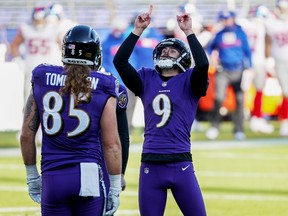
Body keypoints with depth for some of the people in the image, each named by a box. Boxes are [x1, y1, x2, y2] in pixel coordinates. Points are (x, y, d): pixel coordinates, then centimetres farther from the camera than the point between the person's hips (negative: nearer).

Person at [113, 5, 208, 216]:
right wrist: (138, 30, -3)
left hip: (181, 164, -3)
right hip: (150, 166, 3)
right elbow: (120, 61, 0)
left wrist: (189, 32, -12)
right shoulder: (147, 79, 12)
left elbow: (203, 64, -16)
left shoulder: (188, 81, 4)